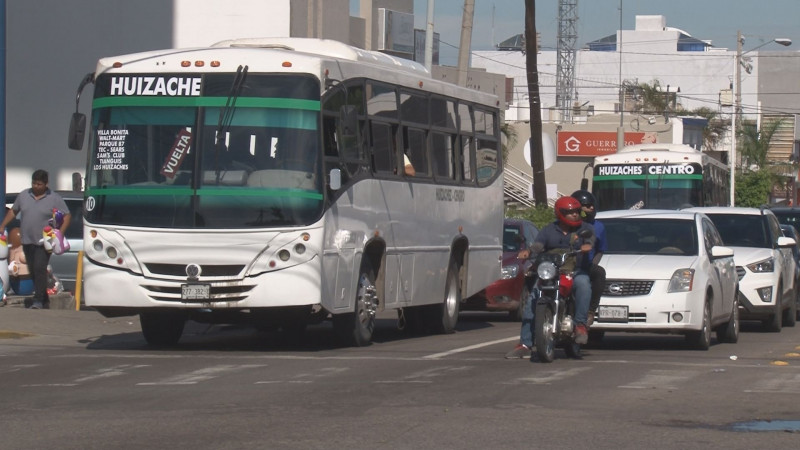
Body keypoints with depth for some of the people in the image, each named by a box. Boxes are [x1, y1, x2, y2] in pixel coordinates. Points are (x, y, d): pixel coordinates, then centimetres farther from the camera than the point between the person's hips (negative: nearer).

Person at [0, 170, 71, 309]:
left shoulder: (55, 199, -2)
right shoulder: (23, 195, 10)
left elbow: (67, 216, -1)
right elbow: (13, 211, 20)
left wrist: (60, 233, -13)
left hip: (44, 242, -5)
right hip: (27, 241, 5)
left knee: (40, 269, -16)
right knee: (33, 271, 7)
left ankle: (38, 301, -17)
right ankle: (44, 300, 16)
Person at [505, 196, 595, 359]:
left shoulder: (585, 228, 12)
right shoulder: (549, 230, 13)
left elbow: (591, 238, -9)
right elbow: (538, 245, -3)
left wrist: (588, 244, -35)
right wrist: (527, 251, -26)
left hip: (577, 272, -2)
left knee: (583, 284, -38)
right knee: (531, 301, -15)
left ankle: (581, 324, -33)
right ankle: (525, 344, -12)